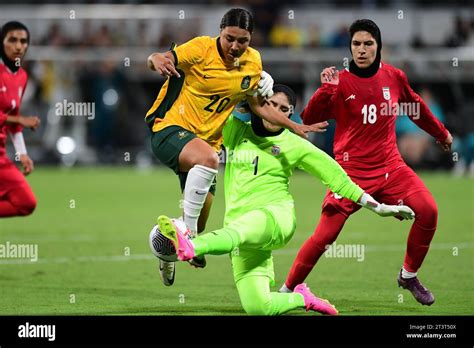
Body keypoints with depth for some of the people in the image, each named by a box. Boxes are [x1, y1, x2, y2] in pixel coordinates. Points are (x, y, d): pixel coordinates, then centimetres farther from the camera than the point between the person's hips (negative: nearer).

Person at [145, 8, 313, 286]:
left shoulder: (253, 62, 2)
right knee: (208, 158, -39)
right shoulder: (202, 49, -15)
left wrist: (293, 126, 14)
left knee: (201, 218, 7)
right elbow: (163, 59, -22)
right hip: (169, 128, -6)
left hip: (207, 139, 6)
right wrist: (157, 60, -46)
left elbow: (257, 105, 17)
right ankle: (186, 229, -25)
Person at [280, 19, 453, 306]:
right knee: (325, 235, -12)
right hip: (352, 169, -3)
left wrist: (441, 133, 34)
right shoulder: (341, 82, -7)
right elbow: (309, 120, -15)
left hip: (389, 164, 3)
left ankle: (409, 276, 4)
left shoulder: (394, 77, 4)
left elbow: (417, 108, 23)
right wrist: (326, 89, -29)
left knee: (428, 210, -16)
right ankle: (287, 291, 3)